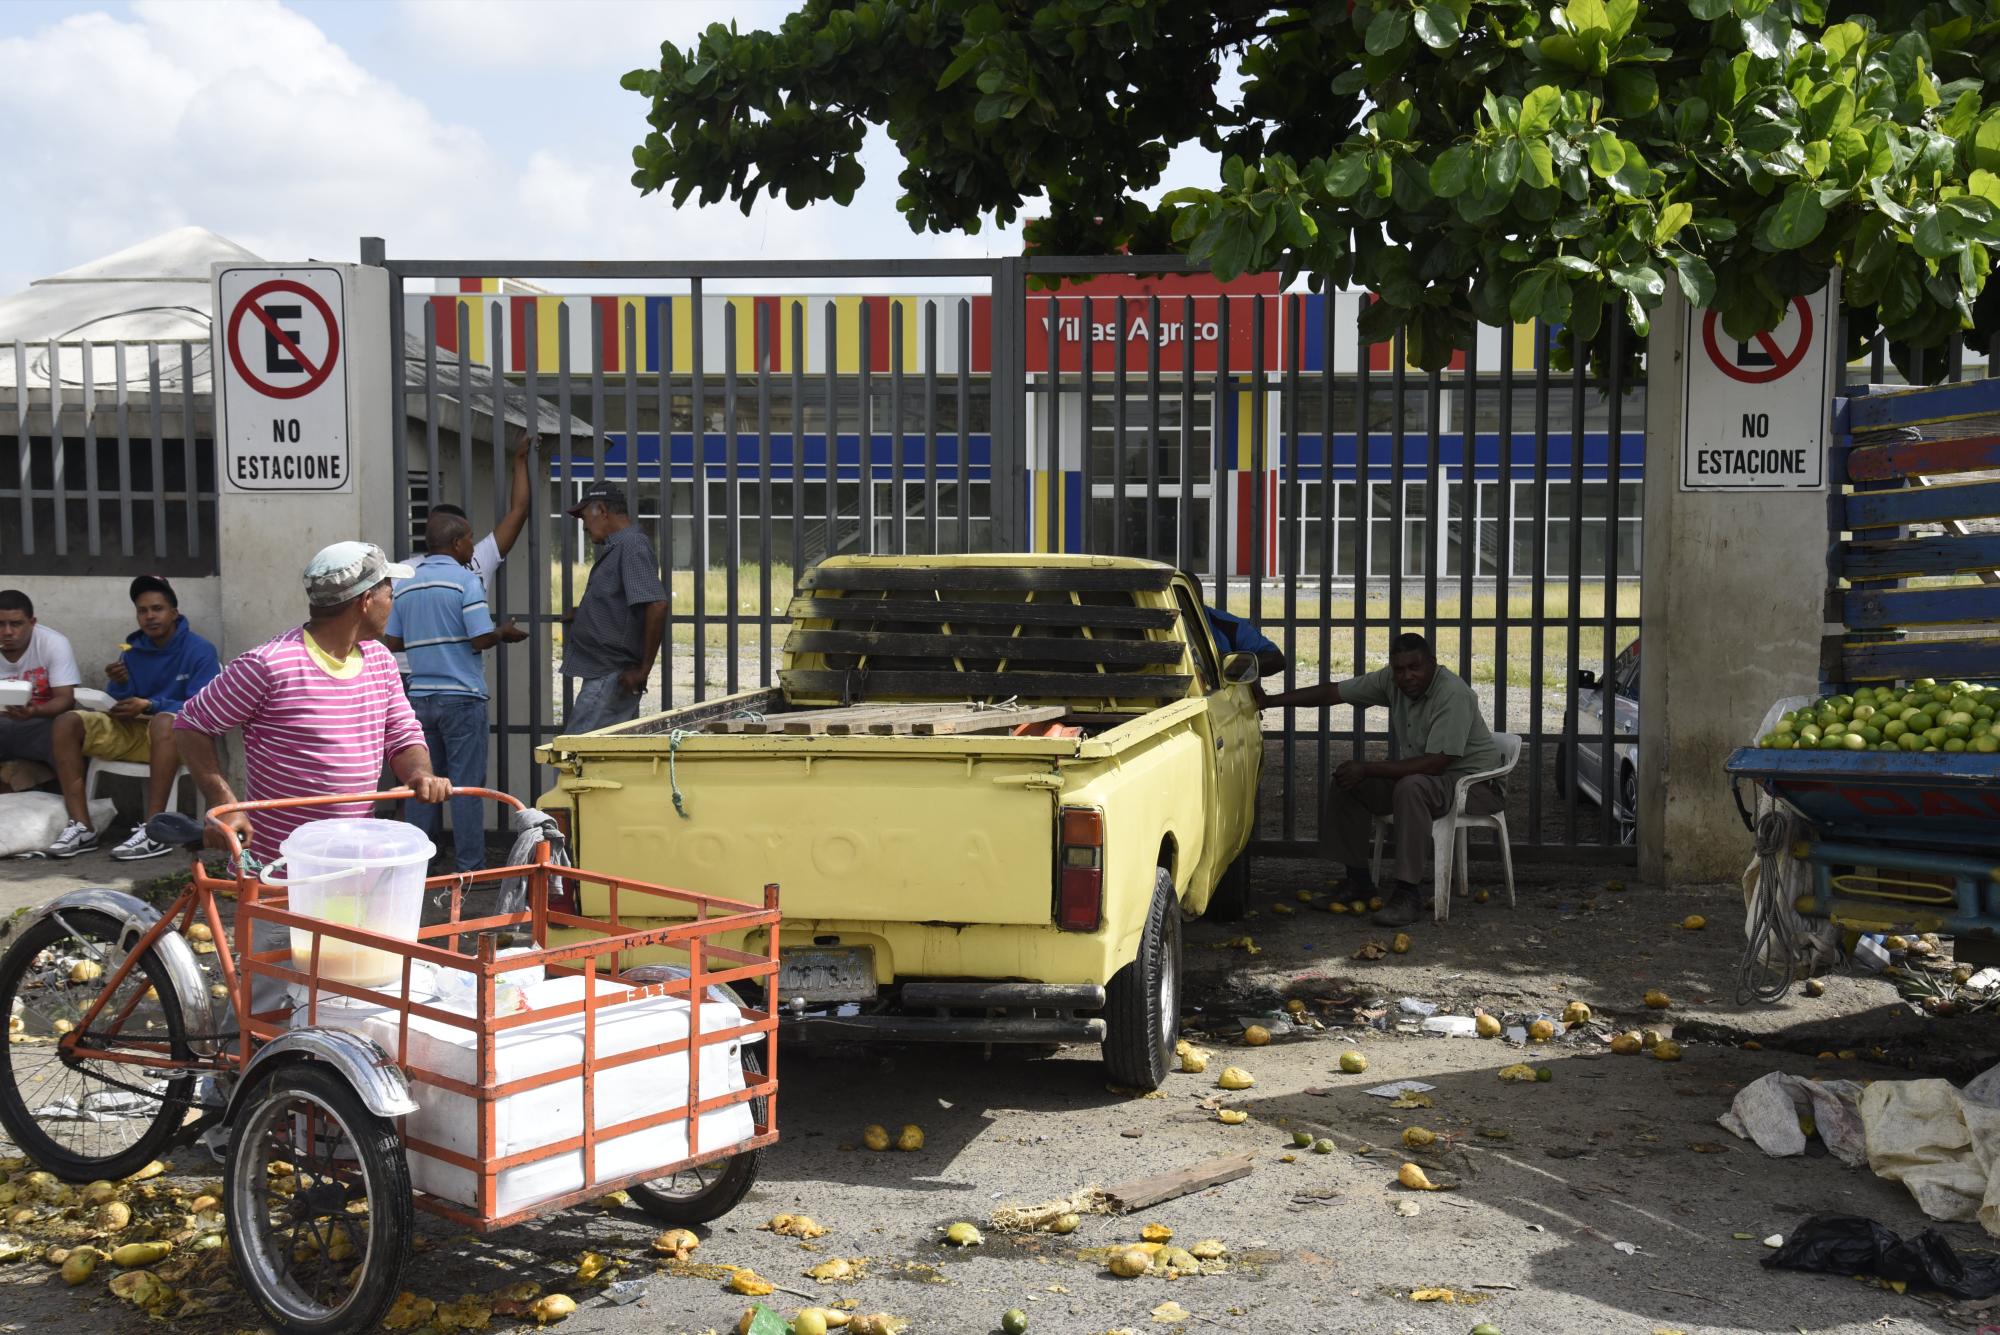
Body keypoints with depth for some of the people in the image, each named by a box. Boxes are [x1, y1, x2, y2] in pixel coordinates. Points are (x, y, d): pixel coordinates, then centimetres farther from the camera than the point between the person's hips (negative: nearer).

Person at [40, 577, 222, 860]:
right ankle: (82, 827, -20)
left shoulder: (199, 650, -6)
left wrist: (149, 706, -18)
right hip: (131, 731, 6)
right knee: (65, 724, -12)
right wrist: (119, 684, -11)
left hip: (173, 736, -6)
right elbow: (120, 707, 11)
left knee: (164, 721, -40)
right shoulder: (133, 650, 10)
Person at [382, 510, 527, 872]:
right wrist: (504, 633, 4)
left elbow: (391, 643, 10)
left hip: (421, 696, 5)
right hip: (462, 696, -5)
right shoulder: (466, 580, -9)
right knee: (466, 784, 0)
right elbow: (481, 639, -16)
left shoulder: (404, 584, 9)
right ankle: (470, 867, 3)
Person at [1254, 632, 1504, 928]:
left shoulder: (1453, 695, -26)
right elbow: (1332, 692, -2)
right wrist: (1270, 701, -8)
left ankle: (1407, 893, -31)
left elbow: (1435, 763, -31)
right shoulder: (1390, 680, -5)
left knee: (1410, 787, -37)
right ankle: (1358, 880, 8)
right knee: (1346, 784, -3)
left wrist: (1367, 768, -30)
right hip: (1423, 775, 8)